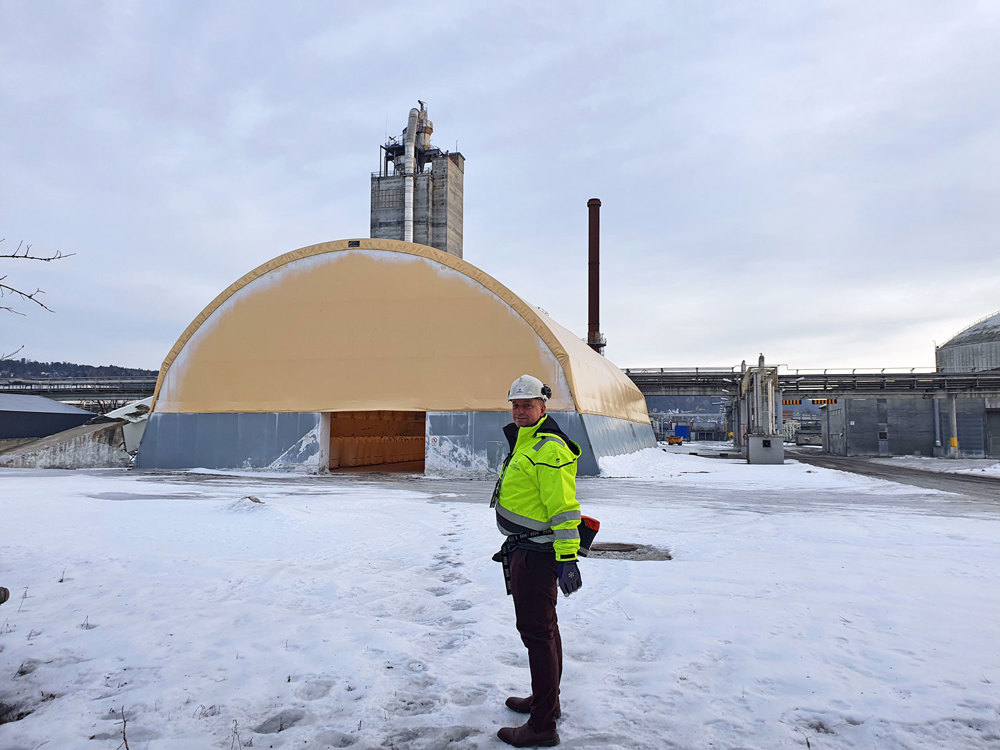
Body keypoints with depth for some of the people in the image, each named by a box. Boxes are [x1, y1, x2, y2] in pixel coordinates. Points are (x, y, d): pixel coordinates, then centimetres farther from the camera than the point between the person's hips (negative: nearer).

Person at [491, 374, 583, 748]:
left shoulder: (549, 449, -19)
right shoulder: (523, 443, 15)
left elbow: (564, 507, -24)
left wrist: (568, 558, -26)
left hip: (536, 554, -11)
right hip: (526, 549, 11)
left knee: (536, 631, -6)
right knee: (542, 626, 20)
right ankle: (545, 700, 36)